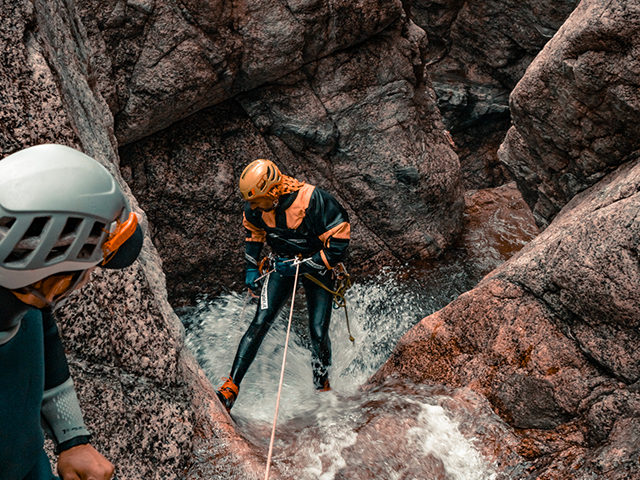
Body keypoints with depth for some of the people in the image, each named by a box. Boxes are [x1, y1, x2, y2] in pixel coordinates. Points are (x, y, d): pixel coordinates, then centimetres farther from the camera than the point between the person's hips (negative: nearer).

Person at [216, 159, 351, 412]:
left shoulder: (315, 202, -32)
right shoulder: (256, 207, -15)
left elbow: (337, 248, -25)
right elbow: (253, 233, 10)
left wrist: (301, 266, -24)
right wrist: (251, 268, 5)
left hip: (318, 266, -3)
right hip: (284, 265, 3)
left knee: (318, 334, -7)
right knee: (260, 323, -11)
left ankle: (322, 387, 22)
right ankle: (230, 389, -7)